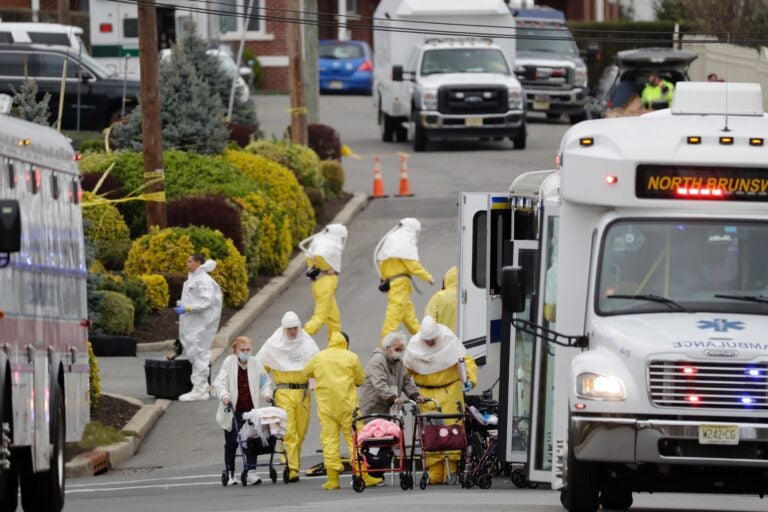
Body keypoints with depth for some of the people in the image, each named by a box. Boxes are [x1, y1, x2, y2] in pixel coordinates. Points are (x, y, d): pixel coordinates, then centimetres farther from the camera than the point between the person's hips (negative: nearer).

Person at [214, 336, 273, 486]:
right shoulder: (229, 363, -1)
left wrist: (266, 394, -3)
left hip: (250, 410, 2)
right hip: (232, 411, -2)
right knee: (231, 443, 5)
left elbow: (265, 382, 16)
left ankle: (251, 473, -5)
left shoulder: (255, 364, 8)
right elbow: (220, 383, -8)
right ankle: (230, 474, 16)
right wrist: (224, 396, -25)